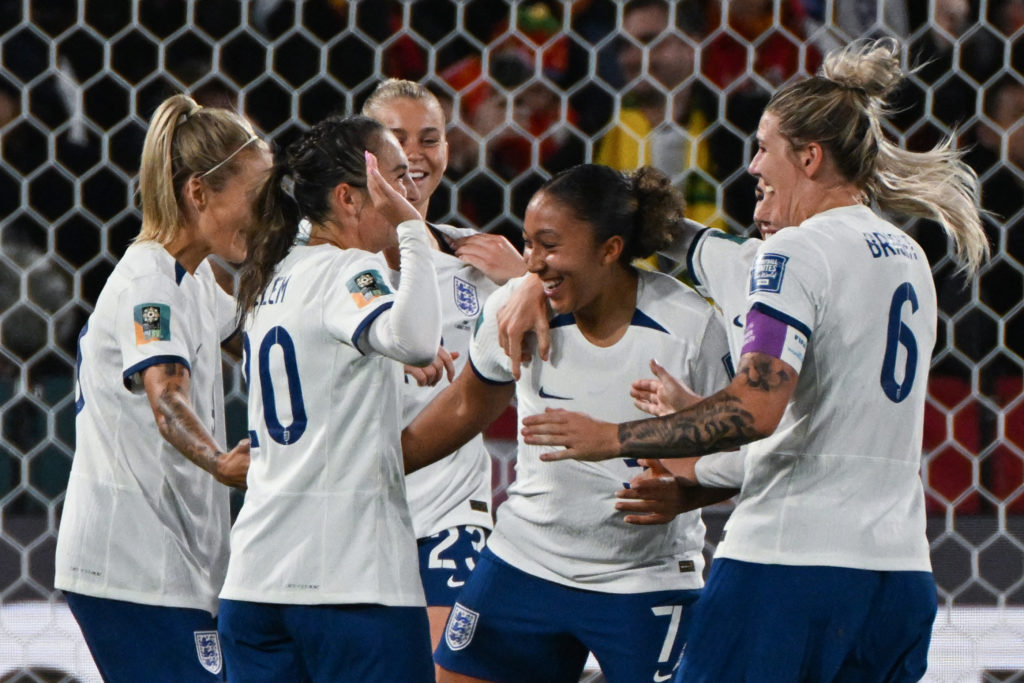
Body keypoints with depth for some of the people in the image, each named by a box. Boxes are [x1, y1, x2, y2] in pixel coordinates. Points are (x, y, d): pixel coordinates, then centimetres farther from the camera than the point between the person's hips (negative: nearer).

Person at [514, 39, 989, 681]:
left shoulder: (798, 252, -9)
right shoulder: (912, 260, 17)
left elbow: (756, 410, -20)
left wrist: (614, 437, -11)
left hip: (791, 561, -8)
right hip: (902, 568, 8)